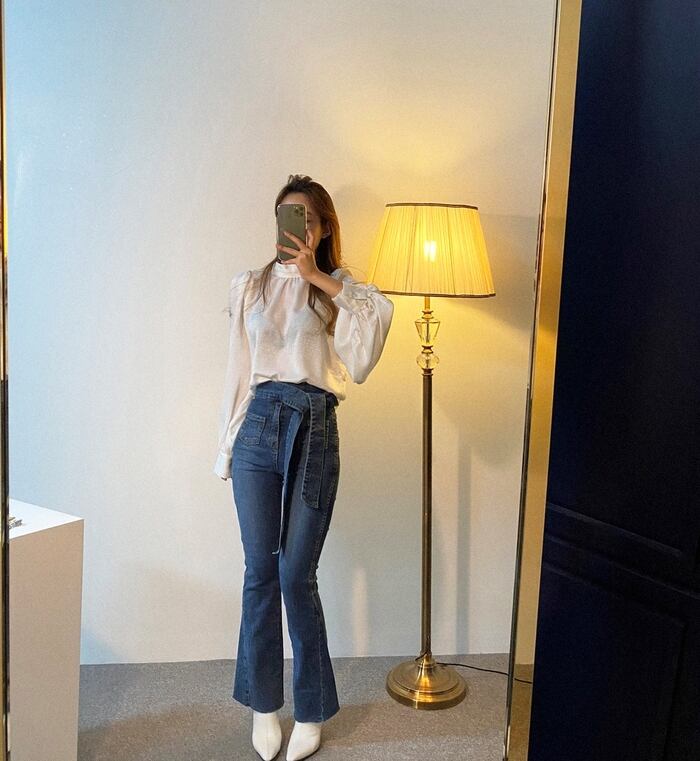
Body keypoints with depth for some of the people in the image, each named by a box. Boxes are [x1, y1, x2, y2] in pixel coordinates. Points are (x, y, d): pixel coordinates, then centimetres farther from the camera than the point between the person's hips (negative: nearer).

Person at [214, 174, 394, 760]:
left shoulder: (340, 288, 7)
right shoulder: (250, 286, 13)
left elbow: (380, 312, -16)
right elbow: (238, 370, 14)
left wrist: (317, 276, -16)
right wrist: (228, 445, 11)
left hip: (314, 427, -2)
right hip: (260, 424, 2)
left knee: (297, 575, -1)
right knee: (260, 571, 5)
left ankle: (312, 710, 17)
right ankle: (263, 702, 22)